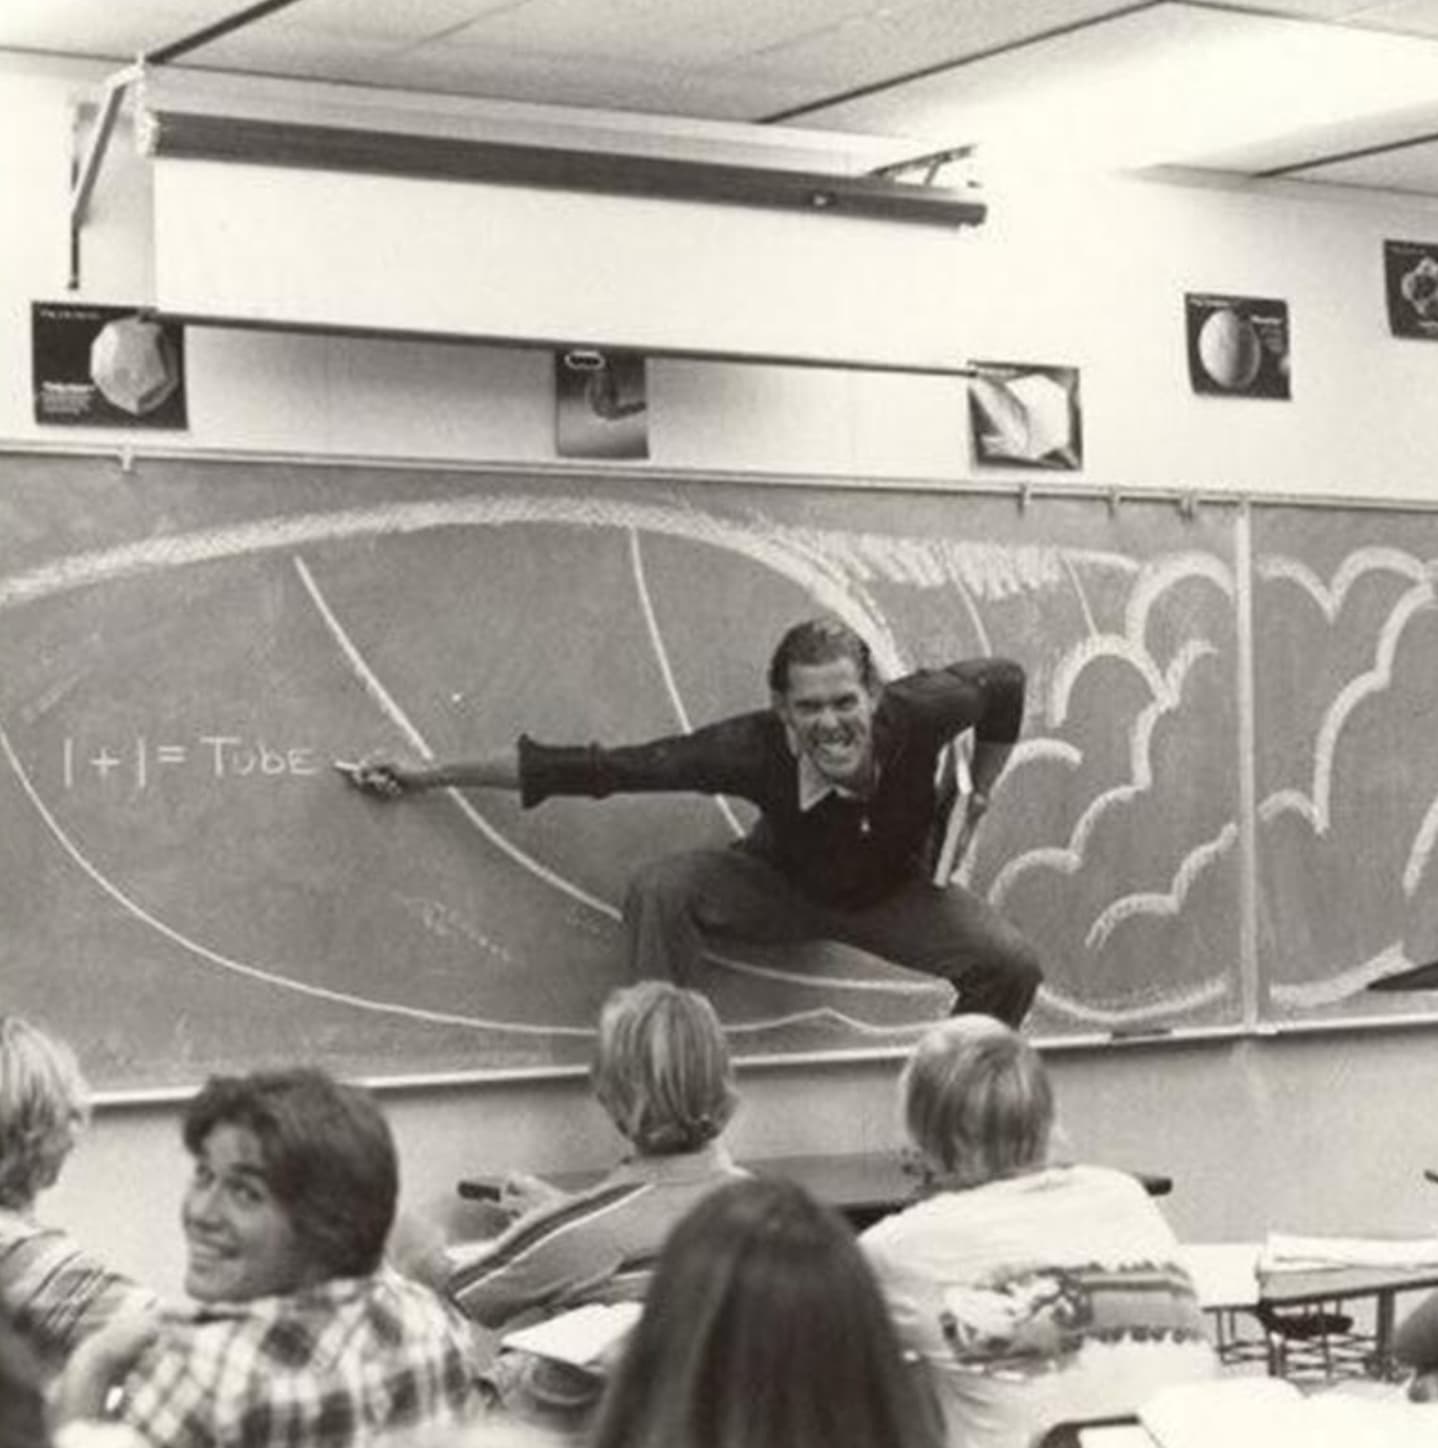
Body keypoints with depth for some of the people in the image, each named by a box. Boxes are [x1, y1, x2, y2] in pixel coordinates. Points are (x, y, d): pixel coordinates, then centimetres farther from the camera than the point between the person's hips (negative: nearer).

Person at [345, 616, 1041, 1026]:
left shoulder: (917, 714, -33)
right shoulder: (753, 748, -35)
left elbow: (1004, 680, -11)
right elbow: (600, 768, -31)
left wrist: (977, 795, -7)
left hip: (895, 894, 2)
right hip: (784, 885, -1)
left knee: (1012, 965, -21)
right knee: (660, 889, -30)